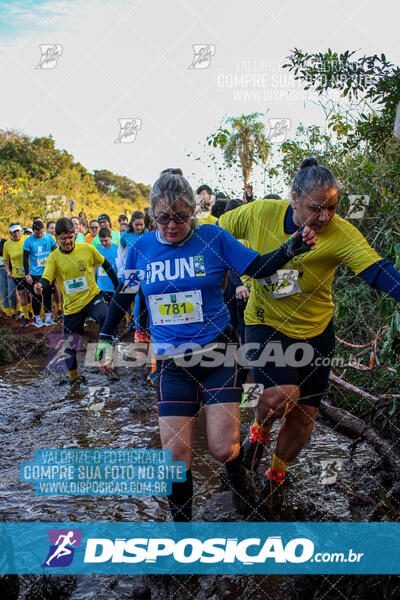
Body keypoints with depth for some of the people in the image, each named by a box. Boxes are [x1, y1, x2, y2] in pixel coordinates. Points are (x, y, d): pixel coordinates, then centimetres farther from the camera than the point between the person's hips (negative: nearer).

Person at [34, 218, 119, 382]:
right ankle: (73, 378, 32)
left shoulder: (88, 249, -5)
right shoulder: (54, 257, -6)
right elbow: (46, 277, -18)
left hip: (92, 296, -1)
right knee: (70, 345, 8)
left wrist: (117, 284, 10)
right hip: (71, 305, 1)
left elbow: (105, 264, 9)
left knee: (106, 318, -34)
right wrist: (40, 286, -42)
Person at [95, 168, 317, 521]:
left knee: (223, 449, -3)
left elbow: (258, 268, -3)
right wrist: (106, 338, 21)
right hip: (172, 362, 2)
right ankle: (181, 516, 26)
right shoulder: (141, 248, 1)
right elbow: (125, 294, 15)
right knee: (176, 457, -2)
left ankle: (237, 474, 35)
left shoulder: (213, 237, -5)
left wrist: (291, 249, -20)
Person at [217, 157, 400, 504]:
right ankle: (259, 430, 12)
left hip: (316, 331, 2)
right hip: (266, 323, -1)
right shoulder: (260, 213, -17)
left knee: (304, 416, 8)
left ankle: (276, 475, 39)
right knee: (281, 395, -27)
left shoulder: (341, 234, -19)